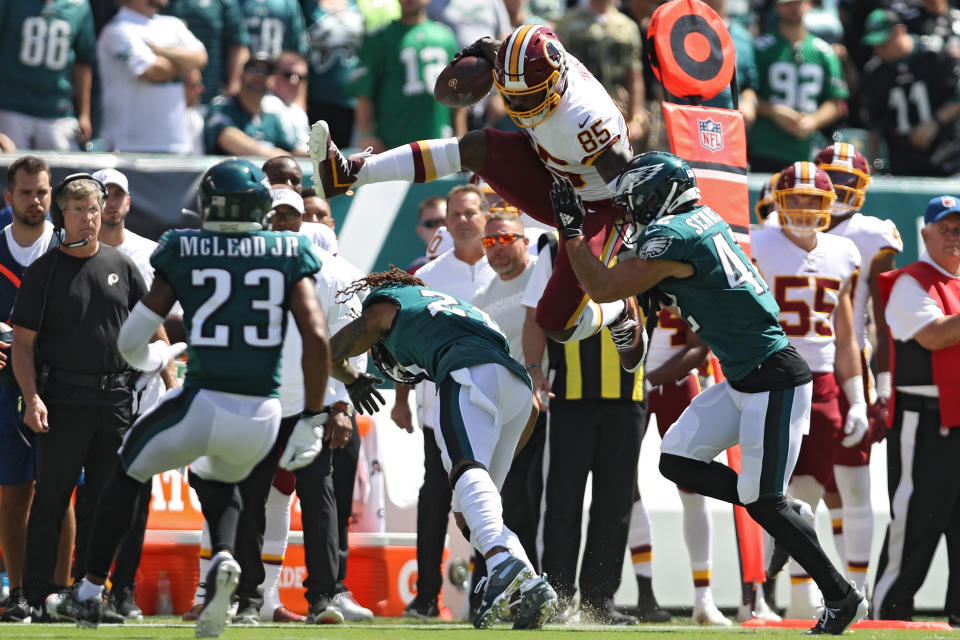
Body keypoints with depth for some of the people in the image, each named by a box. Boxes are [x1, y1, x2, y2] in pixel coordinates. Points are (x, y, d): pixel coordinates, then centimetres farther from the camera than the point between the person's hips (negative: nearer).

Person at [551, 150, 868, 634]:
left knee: (761, 501, -5)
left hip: (773, 382, -9)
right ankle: (783, 512, 15)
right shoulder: (703, 218, 9)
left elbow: (603, 289, -14)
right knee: (677, 461, 6)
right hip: (742, 380, 9)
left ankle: (841, 598, 6)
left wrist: (571, 231, -6)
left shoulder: (673, 237, -18)